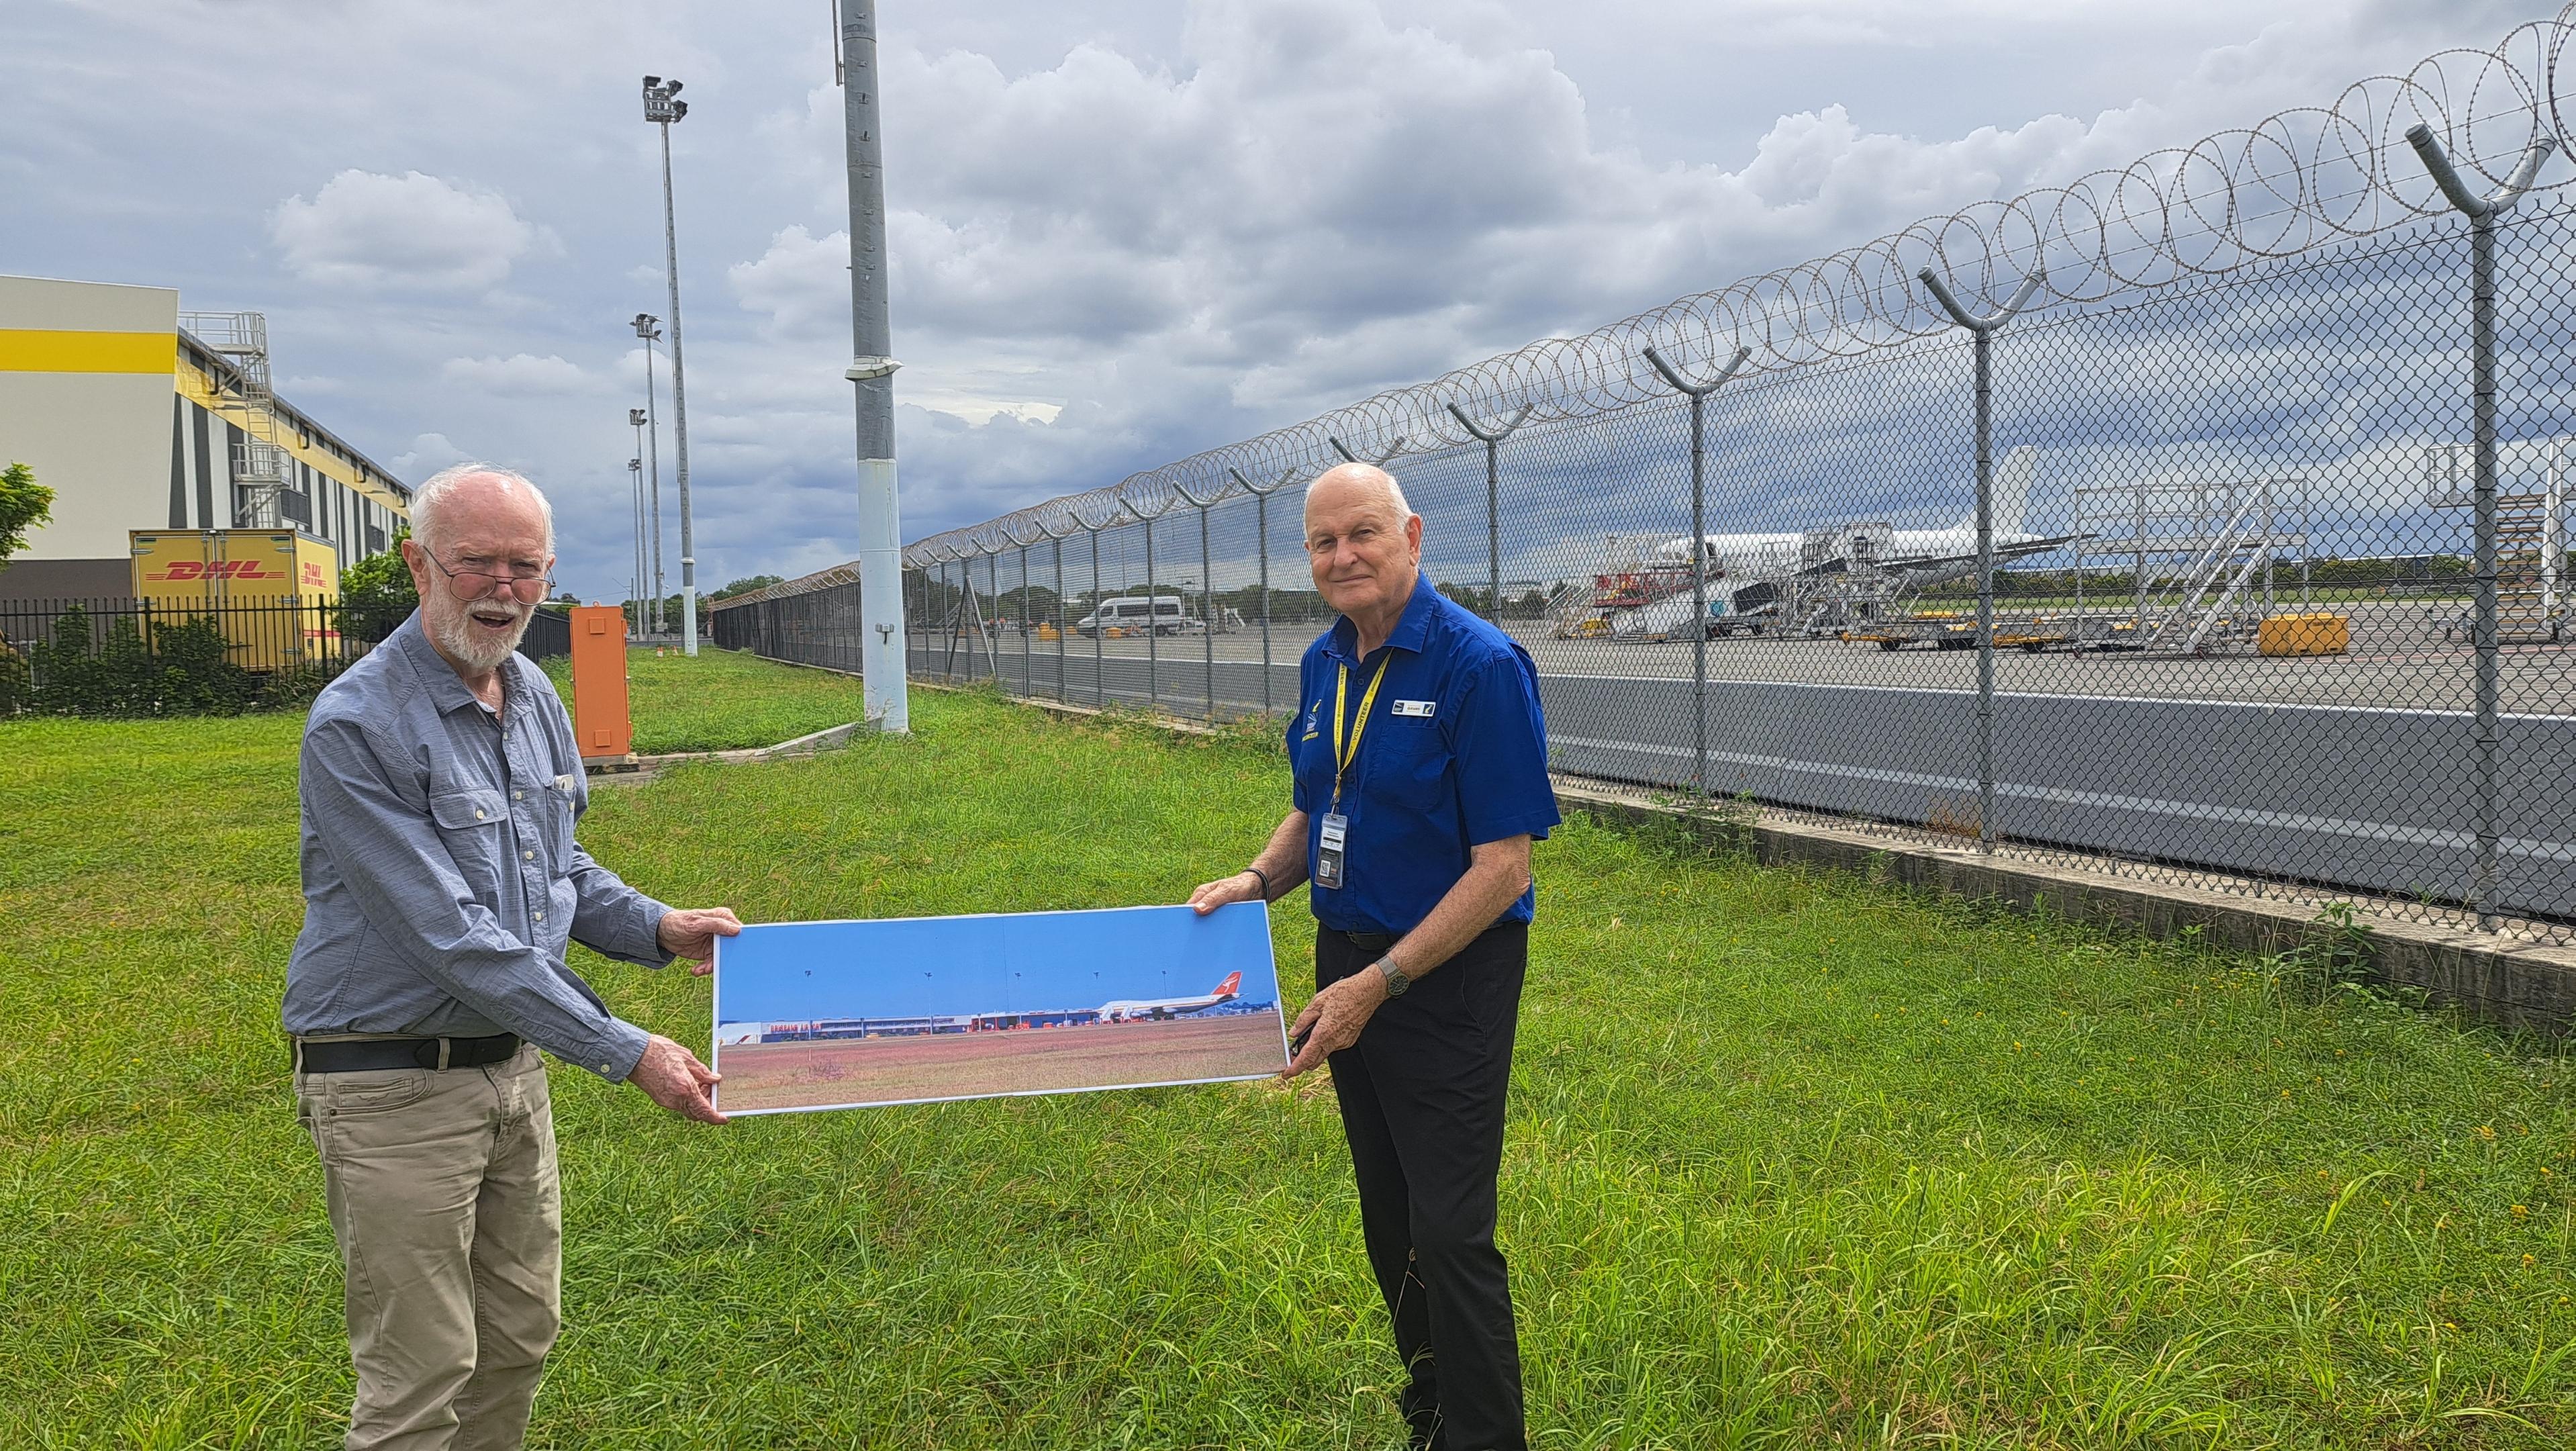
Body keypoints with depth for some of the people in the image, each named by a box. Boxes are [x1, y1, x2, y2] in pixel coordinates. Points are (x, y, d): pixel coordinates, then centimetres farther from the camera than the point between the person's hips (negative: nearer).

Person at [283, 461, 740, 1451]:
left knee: (521, 1336, 19)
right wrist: (627, 1054, -25)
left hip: (511, 1065, 8)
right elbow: (452, 938, -24)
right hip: (394, 1086, -8)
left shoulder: (536, 701, 6)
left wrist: (657, 929, 3)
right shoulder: (357, 726, -20)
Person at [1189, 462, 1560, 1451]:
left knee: (1450, 1234, -4)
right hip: (1349, 961, 8)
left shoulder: (1480, 664, -18)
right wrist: (1259, 880, 0)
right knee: (1389, 1220, 18)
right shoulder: (1325, 664, 6)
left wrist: (1376, 985, -21)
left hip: (1448, 977, -7)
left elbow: (1502, 866, -20)